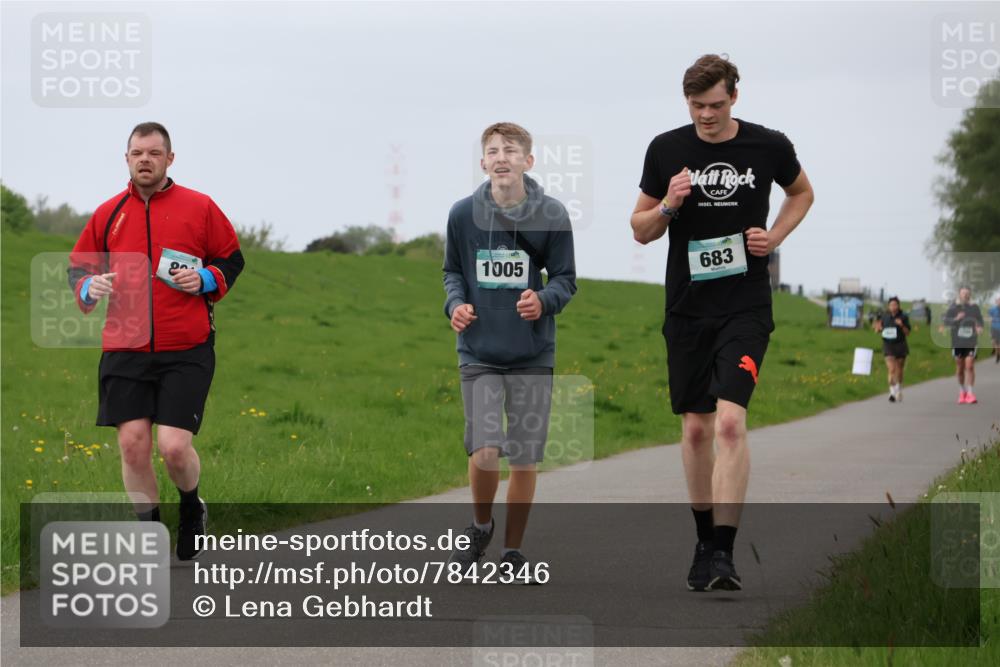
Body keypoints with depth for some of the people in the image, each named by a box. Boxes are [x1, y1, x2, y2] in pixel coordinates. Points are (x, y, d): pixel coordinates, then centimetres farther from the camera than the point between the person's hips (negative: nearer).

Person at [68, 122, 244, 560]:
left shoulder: (199, 208, 3)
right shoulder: (107, 214, 9)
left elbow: (232, 259, 10)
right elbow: (78, 266, 17)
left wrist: (205, 279, -9)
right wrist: (88, 287, -4)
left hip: (187, 351, -2)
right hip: (125, 351, 3)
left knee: (174, 446, -11)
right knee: (132, 443, -4)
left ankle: (192, 508, 22)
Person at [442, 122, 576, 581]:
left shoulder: (551, 215, -4)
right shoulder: (463, 213, -1)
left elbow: (566, 279, 3)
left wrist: (544, 301, -18)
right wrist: (455, 303, -7)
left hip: (533, 354, 0)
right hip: (479, 353, 0)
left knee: (524, 458, 3)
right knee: (484, 451, -12)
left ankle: (513, 550, 20)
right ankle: (480, 528, 17)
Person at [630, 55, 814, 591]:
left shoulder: (769, 146, -2)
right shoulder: (666, 150, 0)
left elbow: (801, 192, 19)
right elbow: (641, 230, 9)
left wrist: (775, 236, 1)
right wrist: (667, 206, -12)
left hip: (745, 306, -2)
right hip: (687, 306, 3)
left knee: (730, 422, -18)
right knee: (696, 429, 9)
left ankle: (724, 553, -18)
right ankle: (705, 542, 26)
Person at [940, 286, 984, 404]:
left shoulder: (975, 307, 2)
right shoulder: (954, 307, 0)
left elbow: (980, 321, 10)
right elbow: (945, 320, -8)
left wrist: (979, 327, -12)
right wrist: (956, 319, -26)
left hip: (971, 342, -1)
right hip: (957, 341, 1)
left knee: (970, 366, -11)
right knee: (960, 368, 10)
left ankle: (970, 393, -7)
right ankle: (962, 392, 28)